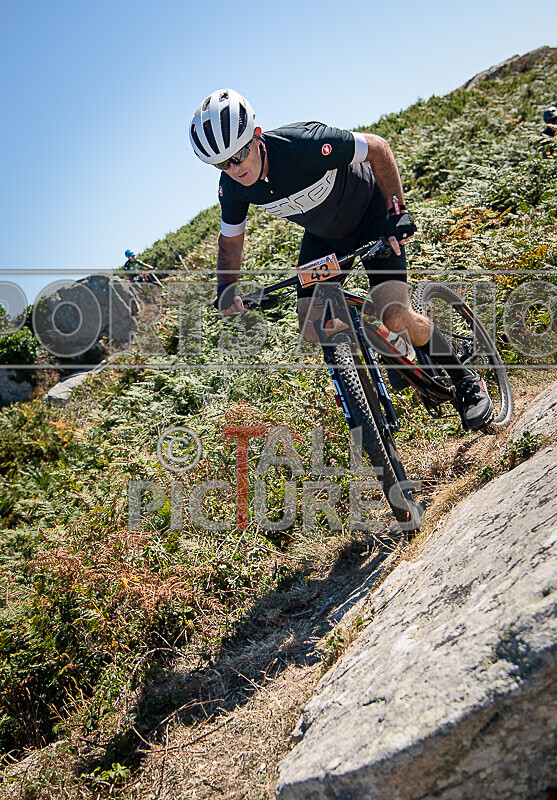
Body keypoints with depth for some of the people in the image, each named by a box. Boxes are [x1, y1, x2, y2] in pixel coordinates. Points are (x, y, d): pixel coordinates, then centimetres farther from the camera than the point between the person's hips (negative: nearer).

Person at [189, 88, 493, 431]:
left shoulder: (305, 145, -36)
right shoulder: (232, 187, -20)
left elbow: (378, 148, -21)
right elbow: (231, 239, 0)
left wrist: (398, 209, -24)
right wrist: (227, 290, -14)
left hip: (372, 214, -5)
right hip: (323, 235, 6)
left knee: (396, 317, -20)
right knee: (312, 329, -10)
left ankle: (467, 382, 2)